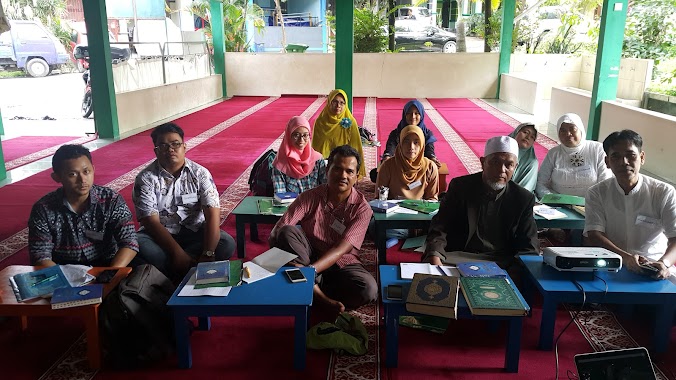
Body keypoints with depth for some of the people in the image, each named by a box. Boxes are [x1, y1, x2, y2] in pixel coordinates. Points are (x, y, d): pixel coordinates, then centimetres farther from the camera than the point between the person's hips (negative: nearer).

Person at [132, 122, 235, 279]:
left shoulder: (200, 173, -7)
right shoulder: (145, 178, -9)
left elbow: (212, 214, -16)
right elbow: (151, 221, -16)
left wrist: (208, 254, -29)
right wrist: (178, 253, -28)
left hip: (195, 232, 1)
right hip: (160, 235, -1)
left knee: (227, 244, -26)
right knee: (139, 244, -33)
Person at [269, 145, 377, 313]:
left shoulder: (362, 208, -10)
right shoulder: (310, 197, -7)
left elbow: (341, 249, -19)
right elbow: (278, 230, -15)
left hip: (341, 263, -1)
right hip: (308, 255, 1)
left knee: (368, 290, -31)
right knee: (286, 232, -28)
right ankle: (317, 292, -27)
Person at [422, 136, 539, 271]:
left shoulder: (524, 199, 4)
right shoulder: (460, 187, 1)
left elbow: (528, 247, 4)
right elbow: (439, 229, -3)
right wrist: (434, 259, -25)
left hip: (503, 264, 2)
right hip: (458, 258, -2)